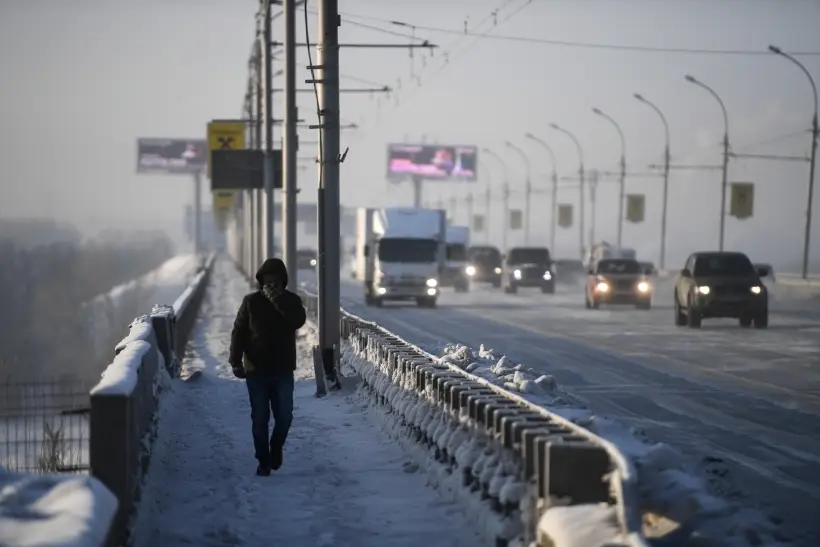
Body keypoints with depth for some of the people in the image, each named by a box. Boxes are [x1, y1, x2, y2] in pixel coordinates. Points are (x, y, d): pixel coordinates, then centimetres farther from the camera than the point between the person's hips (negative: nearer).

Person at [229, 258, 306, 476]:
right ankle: (263, 461, 12)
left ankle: (276, 449, 26)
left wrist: (278, 300, -22)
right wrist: (236, 361, -7)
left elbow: (298, 321, -20)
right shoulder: (251, 301, -1)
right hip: (256, 369, 0)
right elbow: (238, 332, 0)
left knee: (284, 416, 0)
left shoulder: (291, 300, 1)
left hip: (283, 370, 1)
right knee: (260, 418, 2)